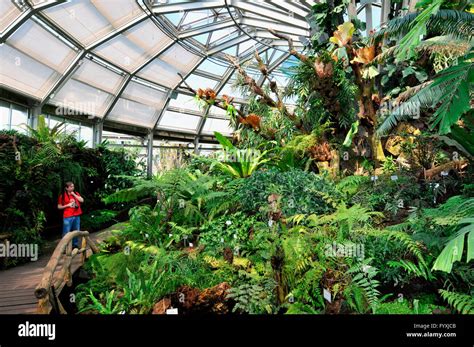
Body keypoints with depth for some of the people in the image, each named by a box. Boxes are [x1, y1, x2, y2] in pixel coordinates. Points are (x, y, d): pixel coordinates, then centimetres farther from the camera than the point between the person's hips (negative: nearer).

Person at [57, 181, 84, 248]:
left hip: (77, 216, 4)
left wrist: (74, 194, -5)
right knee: (66, 233, -4)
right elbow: (59, 207, 1)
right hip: (67, 217, -4)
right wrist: (68, 205, -12)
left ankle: (75, 245, 23)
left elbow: (82, 200, -2)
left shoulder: (76, 193, 11)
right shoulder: (62, 196, -1)